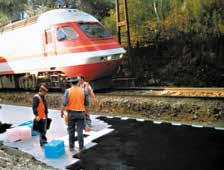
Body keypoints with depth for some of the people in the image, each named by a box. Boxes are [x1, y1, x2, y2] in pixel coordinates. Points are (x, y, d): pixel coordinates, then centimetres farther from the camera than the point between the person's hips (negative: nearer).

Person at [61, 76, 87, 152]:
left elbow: (64, 103, -9)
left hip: (71, 113, 0)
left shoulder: (68, 91, -8)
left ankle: (71, 146, 18)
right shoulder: (82, 90, -3)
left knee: (71, 130, 11)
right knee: (80, 130, 5)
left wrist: (62, 111, 3)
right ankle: (81, 147, 10)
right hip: (80, 113, 0)